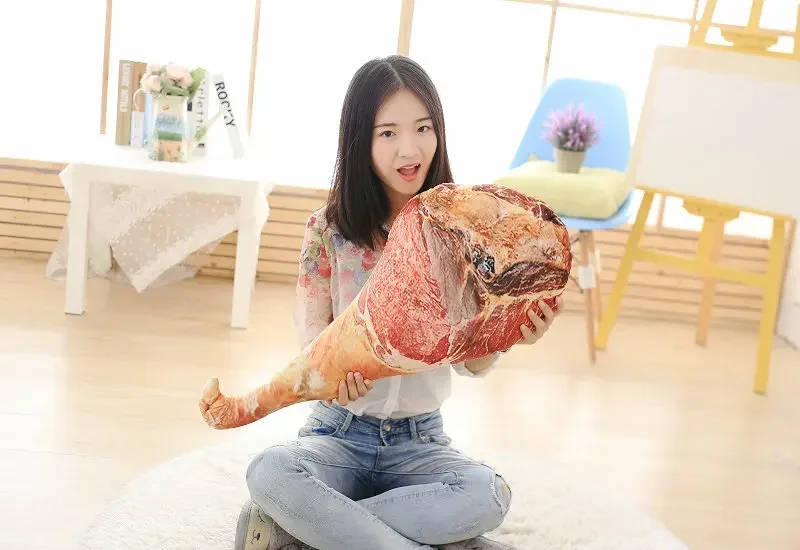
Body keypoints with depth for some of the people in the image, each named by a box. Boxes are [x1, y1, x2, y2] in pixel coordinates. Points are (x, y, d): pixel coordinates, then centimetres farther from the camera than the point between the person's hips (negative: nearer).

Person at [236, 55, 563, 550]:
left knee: (488, 495, -31)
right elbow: (313, 332, -3)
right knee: (269, 473, -33)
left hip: (419, 442, 1)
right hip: (339, 432, -1)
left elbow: (472, 361, -2)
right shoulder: (329, 228, -4)